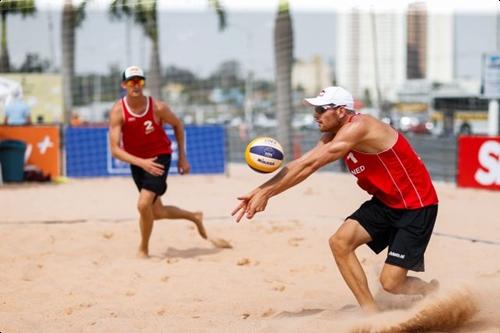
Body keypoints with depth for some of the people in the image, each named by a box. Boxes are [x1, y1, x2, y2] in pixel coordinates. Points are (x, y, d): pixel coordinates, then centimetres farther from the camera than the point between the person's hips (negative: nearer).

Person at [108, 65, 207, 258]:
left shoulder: (157, 108, -18)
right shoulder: (118, 112, -18)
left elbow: (178, 125, 3)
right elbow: (115, 149, -22)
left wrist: (182, 157, 4)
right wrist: (141, 162, -35)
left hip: (160, 157, -3)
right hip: (137, 162, 3)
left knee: (144, 204, -22)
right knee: (156, 212, 13)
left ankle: (143, 249, 1)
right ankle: (194, 217, 41)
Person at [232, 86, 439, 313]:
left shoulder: (358, 127, -25)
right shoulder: (333, 136, 3)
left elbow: (309, 165, -27)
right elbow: (300, 164, -4)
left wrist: (266, 192, -25)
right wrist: (260, 192, -15)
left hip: (417, 204, -9)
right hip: (385, 201, 9)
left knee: (391, 282, -11)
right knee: (340, 242, -7)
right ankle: (371, 313, 2)